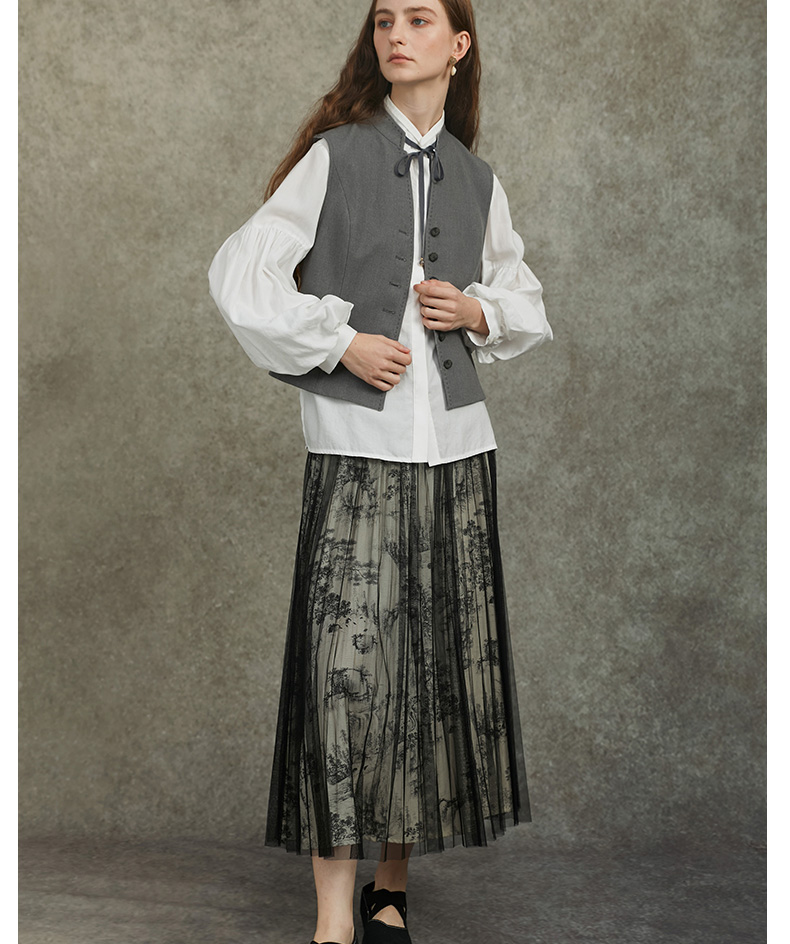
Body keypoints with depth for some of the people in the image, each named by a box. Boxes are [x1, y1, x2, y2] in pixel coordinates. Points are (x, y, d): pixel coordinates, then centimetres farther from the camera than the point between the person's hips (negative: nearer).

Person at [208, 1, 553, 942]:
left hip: (455, 441, 4)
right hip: (356, 440, -4)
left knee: (439, 657, 6)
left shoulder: (478, 180, 13)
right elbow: (241, 273, -1)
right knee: (345, 658, -10)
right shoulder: (336, 156, 2)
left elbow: (525, 298, 24)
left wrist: (479, 312, 3)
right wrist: (340, 343, -7)